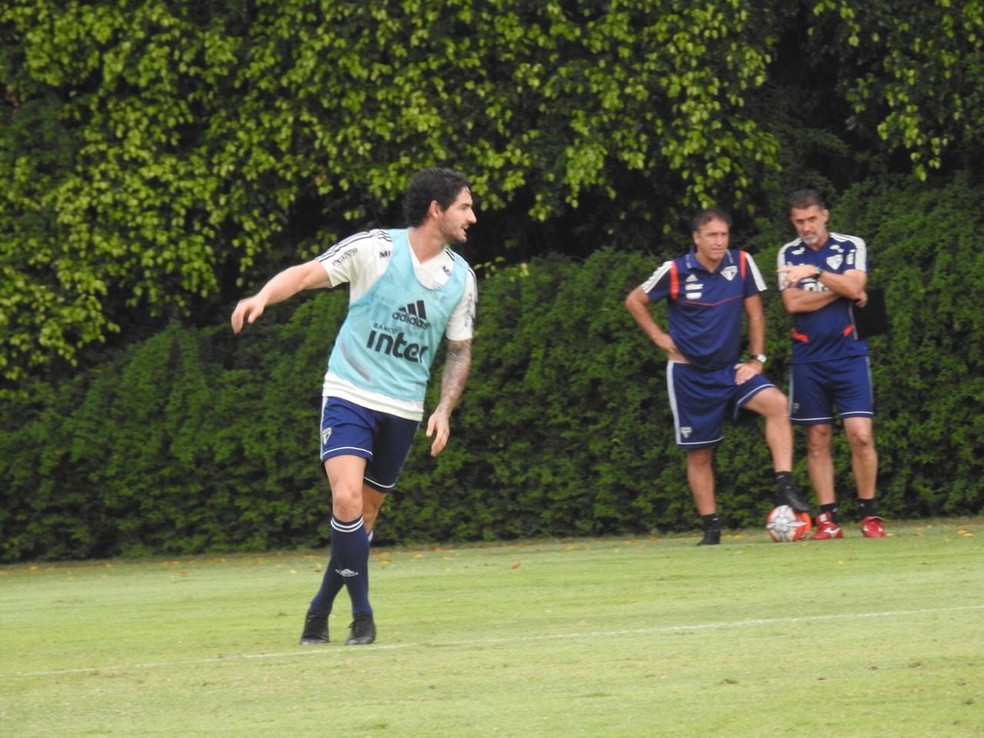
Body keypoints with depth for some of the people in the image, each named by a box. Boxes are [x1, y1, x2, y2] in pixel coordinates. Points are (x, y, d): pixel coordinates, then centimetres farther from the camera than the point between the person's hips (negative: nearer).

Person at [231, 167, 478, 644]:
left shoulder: (461, 278, 3)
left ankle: (320, 611, 24)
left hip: (403, 409, 4)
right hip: (350, 394, -4)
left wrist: (443, 411, -2)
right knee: (347, 499, -21)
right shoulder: (373, 248, -10)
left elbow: (459, 351, 11)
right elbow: (307, 274, -14)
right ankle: (362, 614, -11)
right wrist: (263, 297, -34)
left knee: (364, 518, 8)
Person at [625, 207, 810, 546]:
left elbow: (754, 312, 3)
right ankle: (711, 527, 15)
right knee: (699, 454, 3)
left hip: (731, 368, 1)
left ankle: (785, 486, -27)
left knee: (775, 402, -26)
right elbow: (634, 302, 4)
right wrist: (660, 338, -2)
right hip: (690, 374, -1)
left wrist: (756, 360, -2)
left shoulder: (741, 263, -7)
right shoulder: (675, 272, -11)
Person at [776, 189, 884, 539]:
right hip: (808, 359, 2)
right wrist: (839, 289, -7)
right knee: (817, 440, 2)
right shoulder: (788, 254, 7)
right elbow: (792, 302, -6)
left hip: (848, 355, -2)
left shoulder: (851, 246, 2)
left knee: (861, 434, -11)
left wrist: (816, 272, -20)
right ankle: (828, 518, 5)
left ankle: (868, 513, 0)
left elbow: (854, 287, -14)